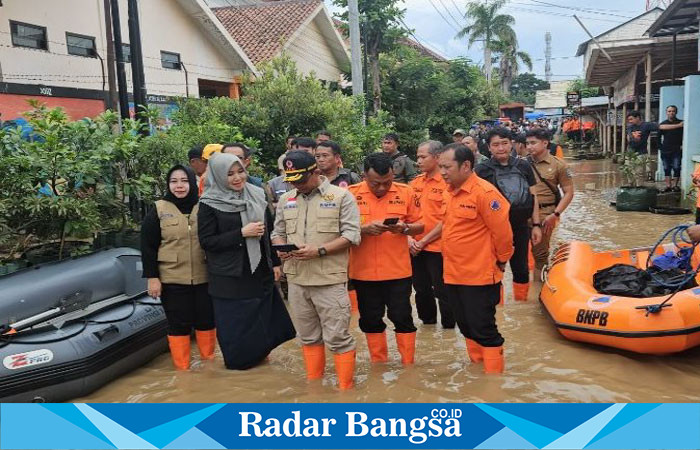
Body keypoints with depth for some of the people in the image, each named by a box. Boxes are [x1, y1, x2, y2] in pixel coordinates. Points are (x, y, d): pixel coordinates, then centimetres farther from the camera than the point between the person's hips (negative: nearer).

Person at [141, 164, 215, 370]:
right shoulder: (158, 210, -2)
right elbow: (148, 247, -2)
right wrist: (152, 277, -7)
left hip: (203, 278, 2)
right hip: (172, 280, -2)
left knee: (206, 320, 12)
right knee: (179, 324, 5)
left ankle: (209, 360, 31)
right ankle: (182, 367, 19)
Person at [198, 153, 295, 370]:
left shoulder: (257, 196, 5)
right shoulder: (209, 204, -9)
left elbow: (270, 231, 11)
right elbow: (206, 241, -12)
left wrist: (275, 262, 9)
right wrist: (242, 233, -19)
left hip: (261, 273, 4)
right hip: (229, 277, -4)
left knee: (262, 318, 12)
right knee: (235, 323, 5)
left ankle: (258, 354, 35)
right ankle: (238, 361, 28)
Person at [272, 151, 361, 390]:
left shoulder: (341, 196, -3)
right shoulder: (285, 200, 12)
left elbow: (351, 235, -9)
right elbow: (277, 232, 18)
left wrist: (319, 251, -19)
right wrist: (281, 248, -6)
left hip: (330, 279, -5)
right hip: (296, 280, 5)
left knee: (337, 337, 0)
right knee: (308, 336, 16)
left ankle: (346, 388, 14)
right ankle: (313, 385, 31)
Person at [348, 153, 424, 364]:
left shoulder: (405, 192, -1)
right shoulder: (351, 194, -4)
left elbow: (419, 225, 4)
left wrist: (404, 228, -16)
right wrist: (364, 229, -20)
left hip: (398, 270, 0)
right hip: (364, 271, 1)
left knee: (402, 317, 6)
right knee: (370, 320, 13)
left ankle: (408, 365, 22)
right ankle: (378, 365, 30)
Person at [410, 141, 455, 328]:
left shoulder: (447, 183, -11)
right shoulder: (416, 183, 8)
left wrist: (424, 241, -13)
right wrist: (409, 238, -4)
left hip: (437, 246, -6)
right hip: (415, 247, 6)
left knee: (442, 291, 4)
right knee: (421, 289, 17)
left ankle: (448, 326, 22)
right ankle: (427, 321, 36)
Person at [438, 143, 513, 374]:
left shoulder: (484, 192, -18)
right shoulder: (449, 192, 7)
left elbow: (502, 232, -15)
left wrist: (501, 261, -4)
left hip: (479, 276, -8)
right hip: (453, 274, 8)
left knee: (483, 330, 1)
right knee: (466, 327, 19)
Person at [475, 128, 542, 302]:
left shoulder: (523, 166, 5)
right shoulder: (482, 170, -5)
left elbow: (533, 197, 9)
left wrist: (536, 225, 6)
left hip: (520, 227, 3)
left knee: (521, 270, 13)